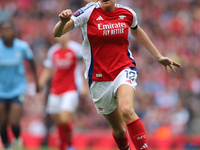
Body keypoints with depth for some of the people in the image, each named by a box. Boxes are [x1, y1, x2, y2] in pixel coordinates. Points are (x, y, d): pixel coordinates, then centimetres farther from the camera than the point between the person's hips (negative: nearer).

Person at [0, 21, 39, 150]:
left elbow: (31, 61, 8)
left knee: (14, 123, -13)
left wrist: (36, 81, 13)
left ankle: (17, 140, 20)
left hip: (18, 89, -1)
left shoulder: (22, 46, -11)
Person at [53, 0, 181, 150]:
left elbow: (136, 31, 24)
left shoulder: (128, 13, 0)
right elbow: (57, 33, -13)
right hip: (99, 79, 1)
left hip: (124, 70, -1)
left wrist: (159, 57, 28)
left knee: (127, 110, -32)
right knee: (119, 130, 8)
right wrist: (64, 21, -37)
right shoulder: (89, 12, -8)